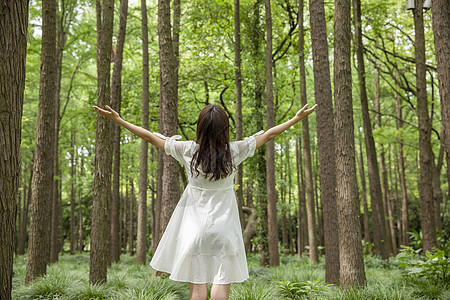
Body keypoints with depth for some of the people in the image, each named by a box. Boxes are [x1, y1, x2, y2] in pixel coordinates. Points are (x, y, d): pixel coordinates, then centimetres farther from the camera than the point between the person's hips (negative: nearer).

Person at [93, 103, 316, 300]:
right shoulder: (234, 152, -11)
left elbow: (151, 137, -3)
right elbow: (267, 135, 0)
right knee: (222, 282, 4)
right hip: (224, 227, 0)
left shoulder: (188, 151, -12)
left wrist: (117, 120, 7)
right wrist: (296, 119, 12)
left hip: (194, 225, 0)